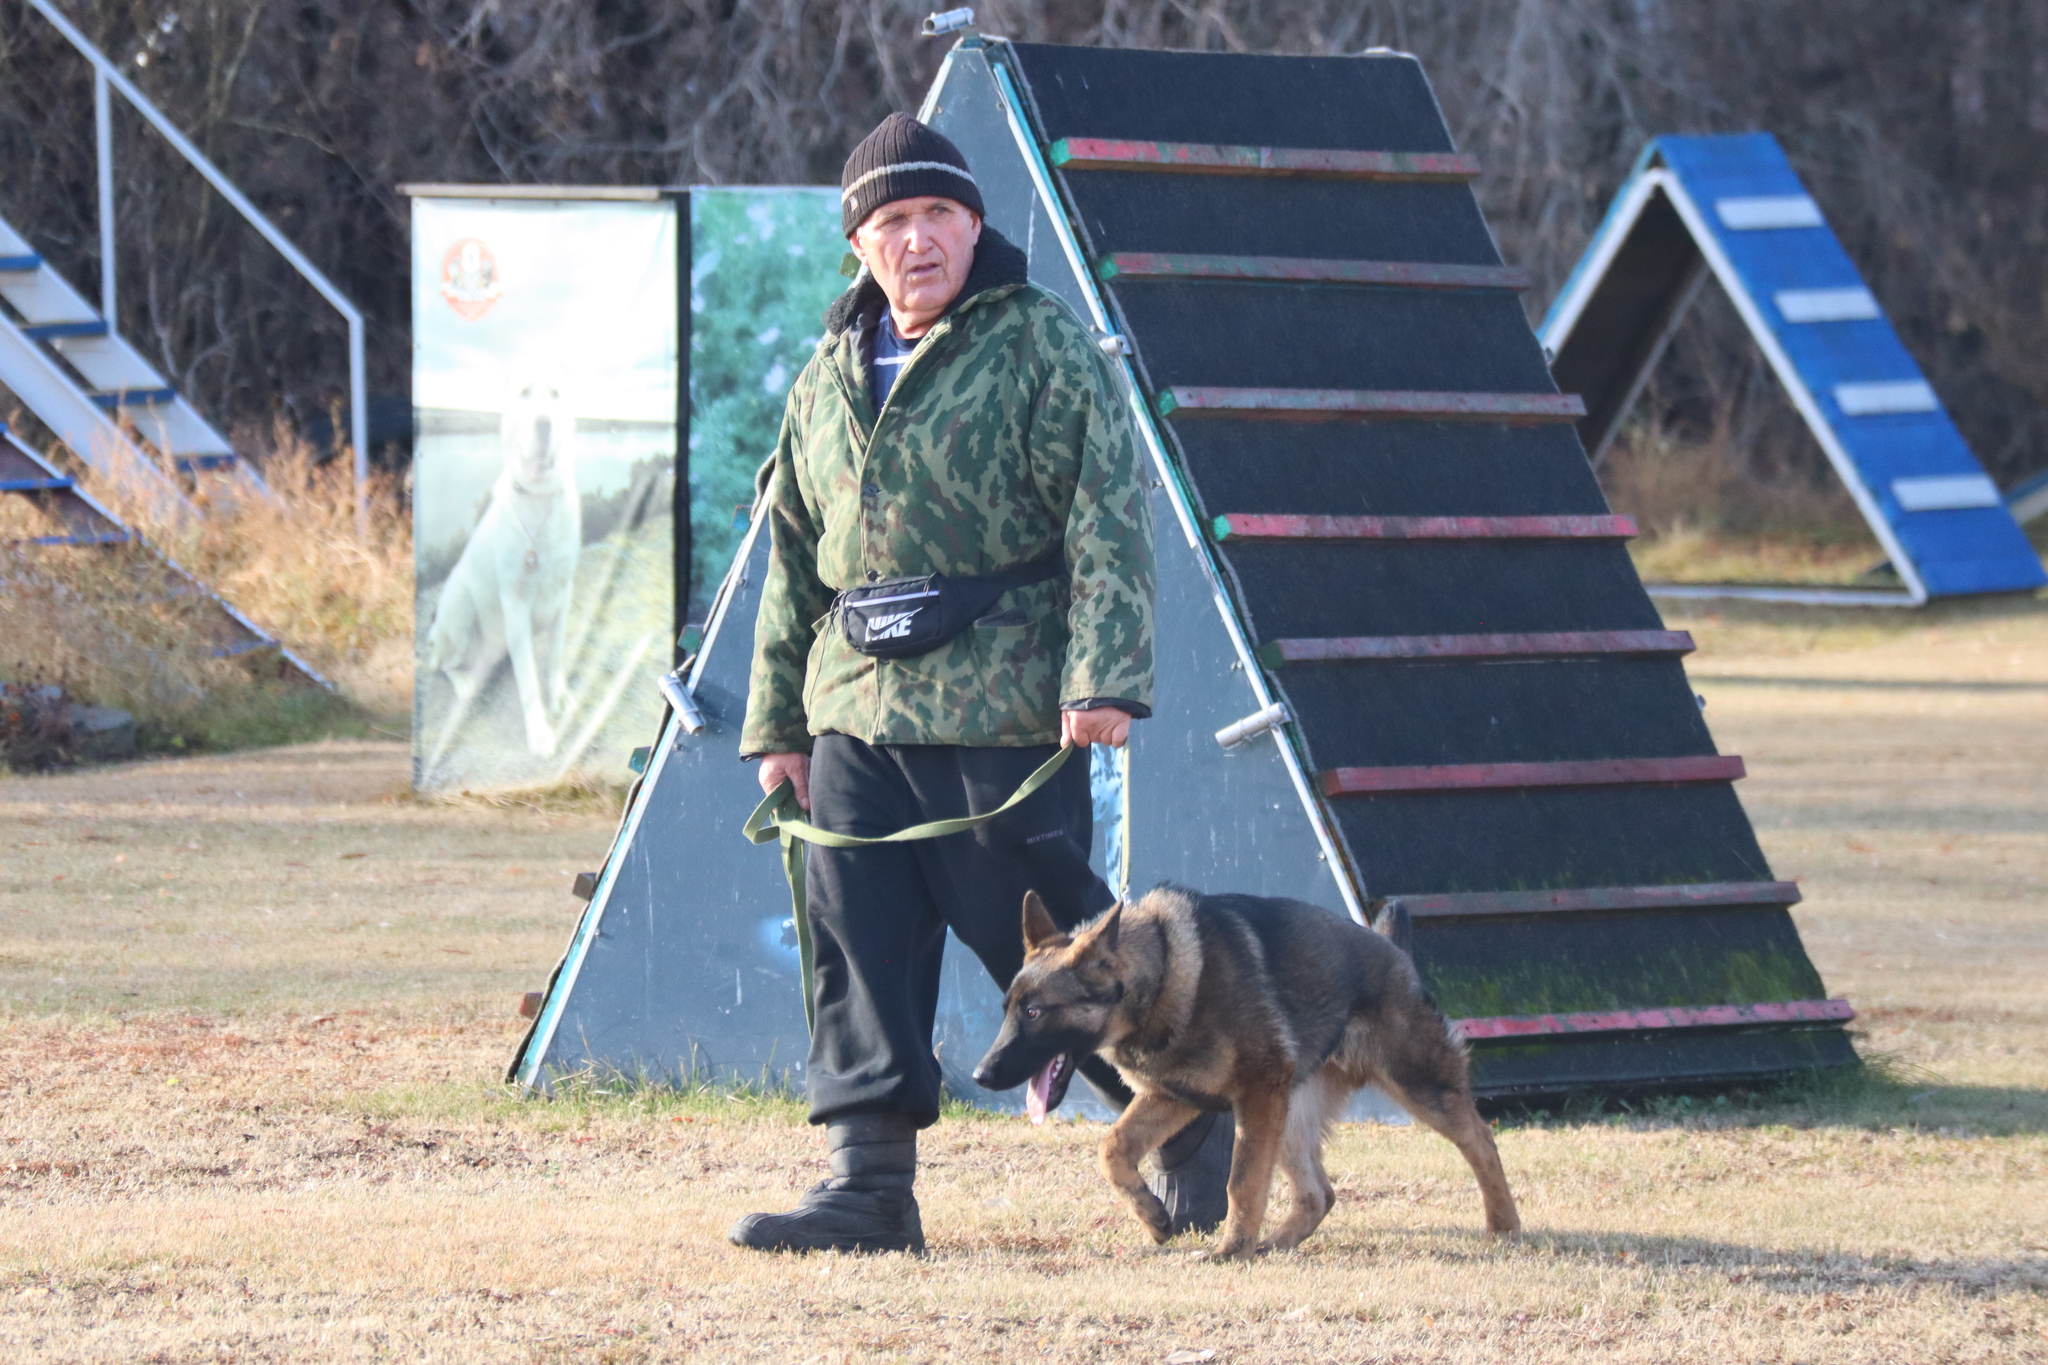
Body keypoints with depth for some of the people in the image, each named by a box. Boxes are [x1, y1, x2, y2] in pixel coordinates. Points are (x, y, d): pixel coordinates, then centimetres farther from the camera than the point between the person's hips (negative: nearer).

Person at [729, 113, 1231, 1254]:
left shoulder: (1043, 346, -2)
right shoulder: (830, 377, 17)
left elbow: (1108, 519, -8)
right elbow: (795, 559, 23)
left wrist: (1105, 678, -18)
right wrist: (777, 722, 19)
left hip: (1002, 715, -6)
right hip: (856, 713, 6)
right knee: (860, 953, 1)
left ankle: (1193, 1123, 15)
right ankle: (871, 1187, 4)